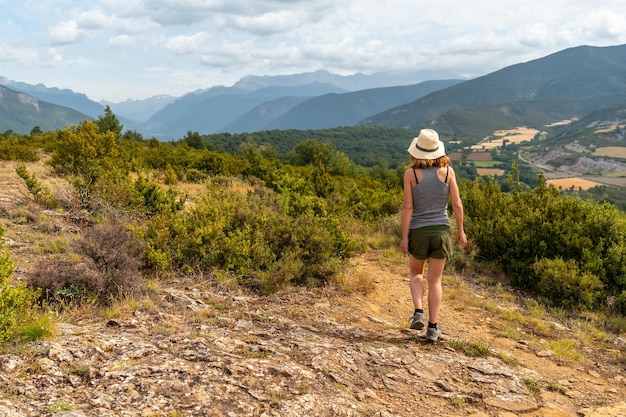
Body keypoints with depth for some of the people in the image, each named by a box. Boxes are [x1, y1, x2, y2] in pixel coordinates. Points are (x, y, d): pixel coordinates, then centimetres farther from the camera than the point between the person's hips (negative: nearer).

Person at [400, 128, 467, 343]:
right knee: (435, 280, 10)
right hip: (441, 230, 1)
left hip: (418, 231, -1)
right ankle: (433, 327, 11)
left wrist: (404, 237, -5)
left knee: (416, 273, 23)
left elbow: (407, 207, -10)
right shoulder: (447, 171, -4)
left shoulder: (411, 173, -8)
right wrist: (460, 230, 9)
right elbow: (456, 203, -2)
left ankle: (418, 312, 4)